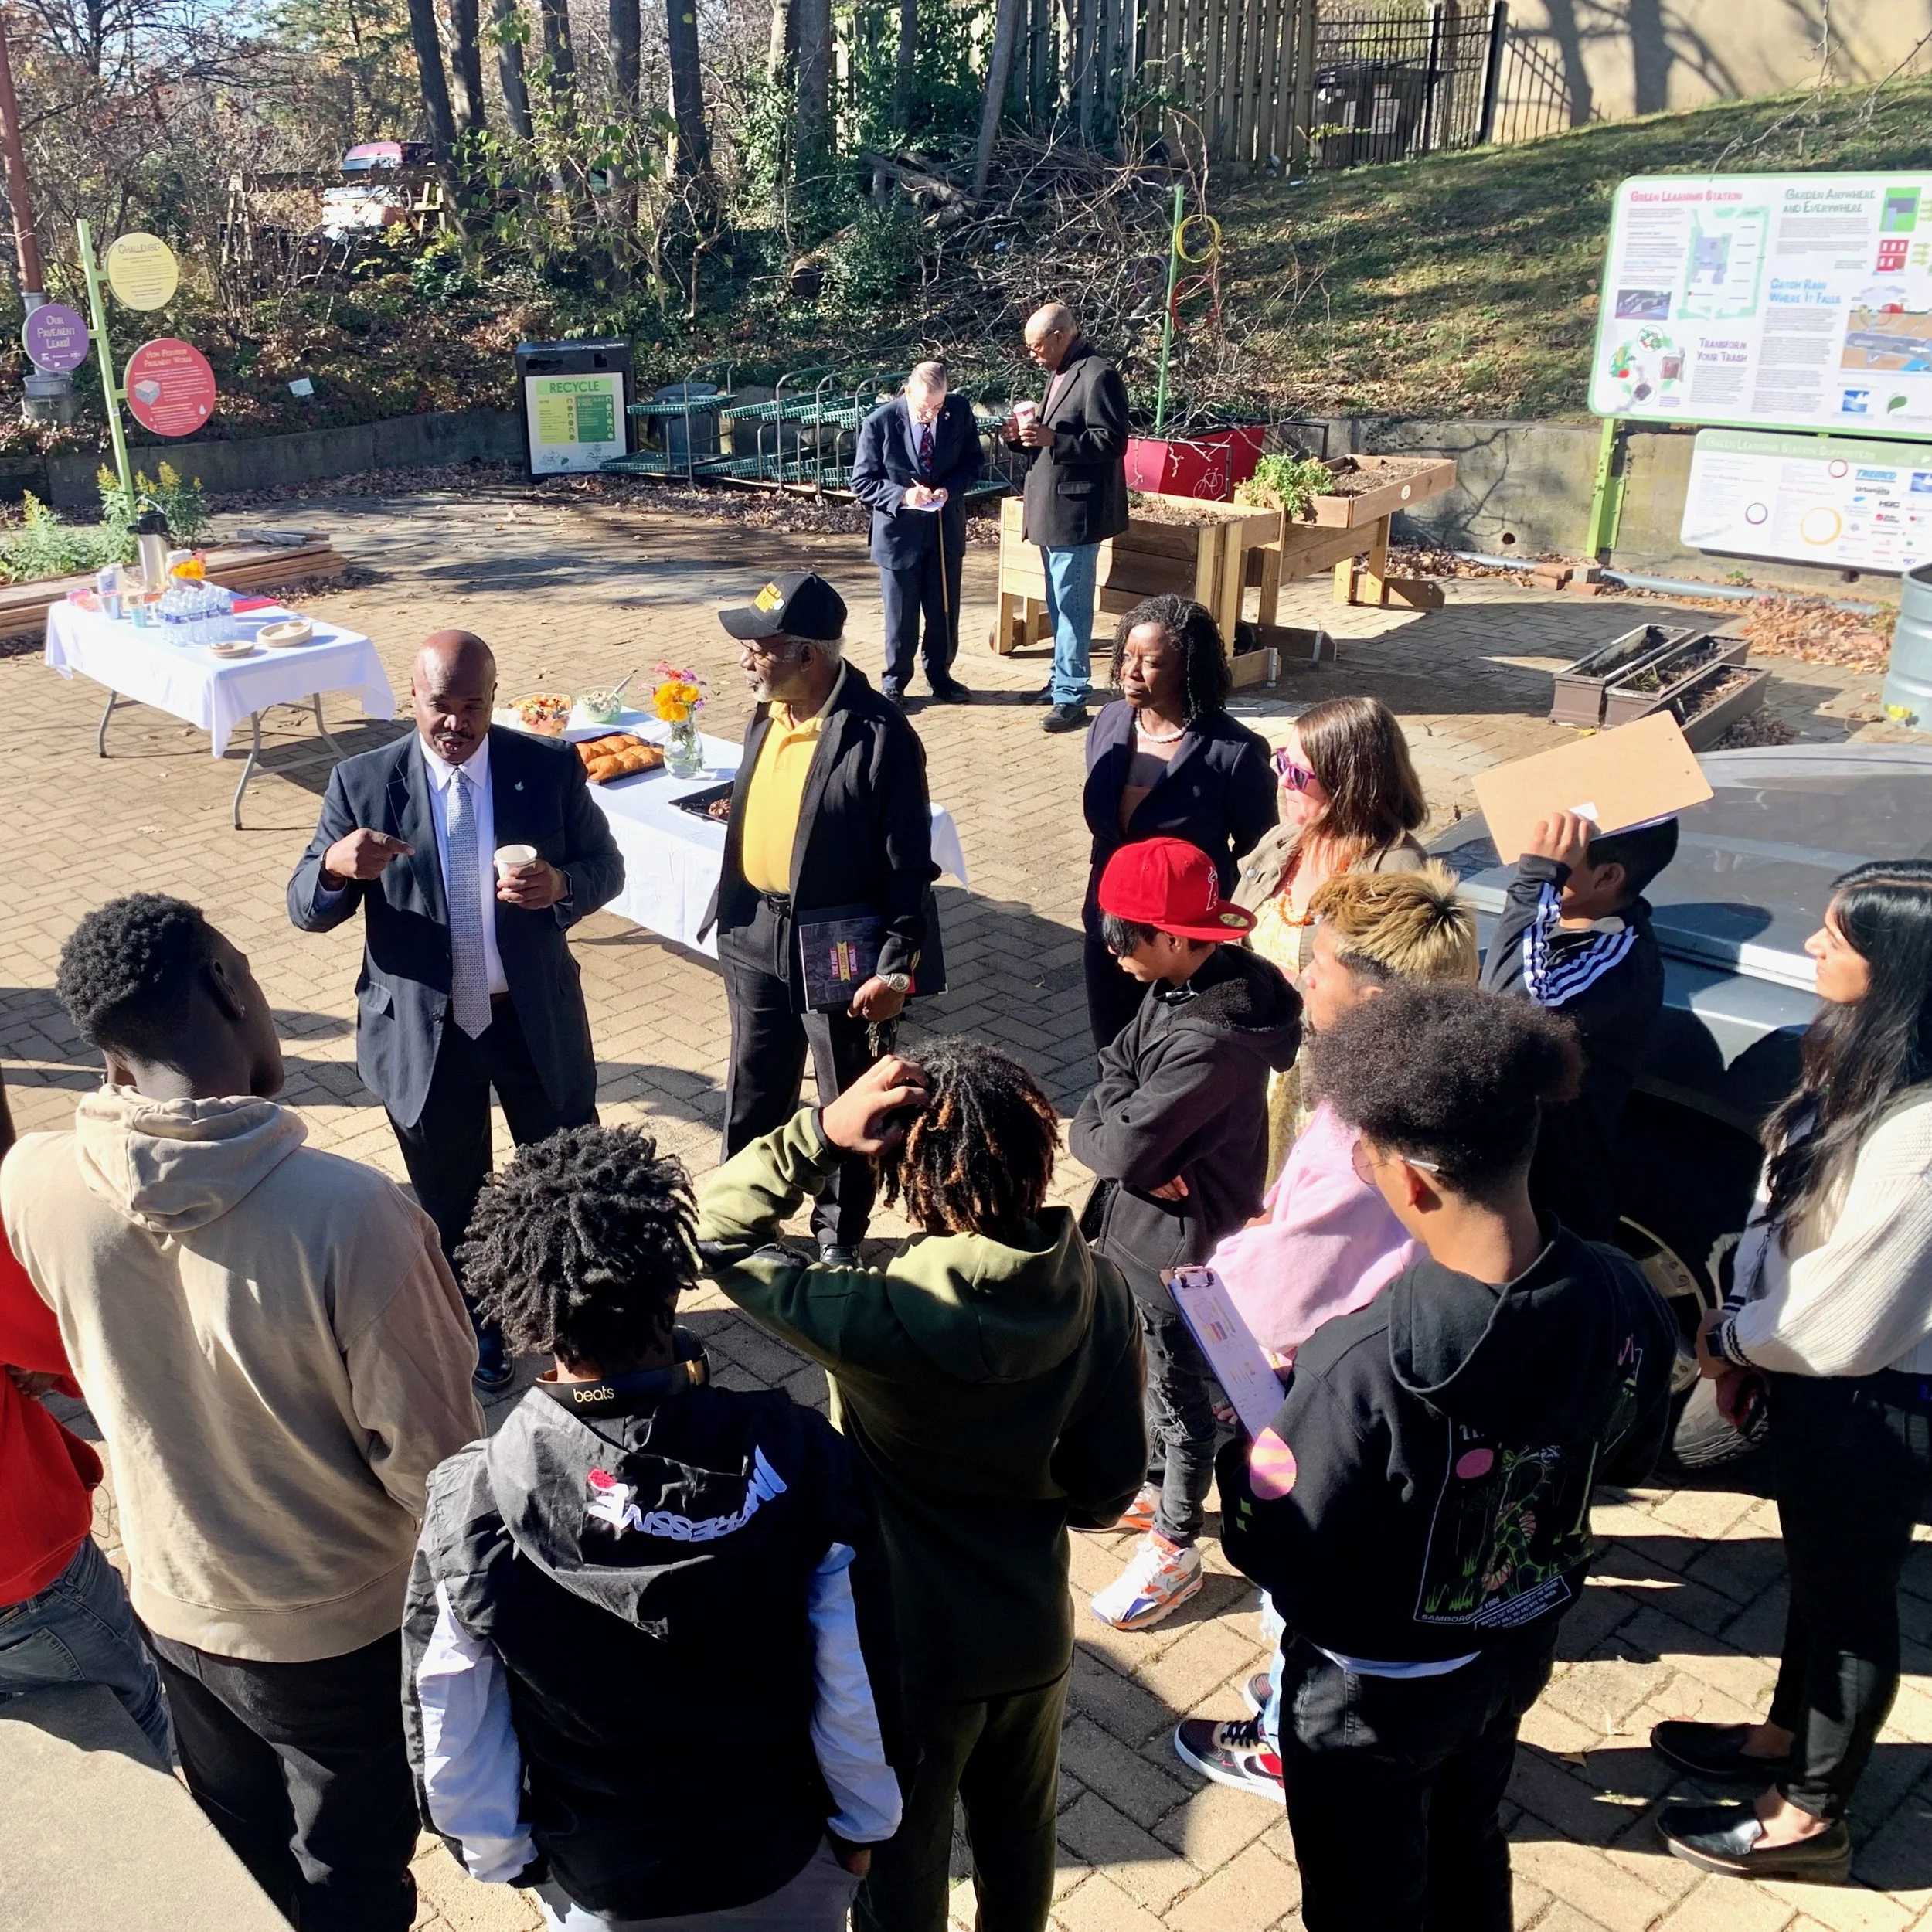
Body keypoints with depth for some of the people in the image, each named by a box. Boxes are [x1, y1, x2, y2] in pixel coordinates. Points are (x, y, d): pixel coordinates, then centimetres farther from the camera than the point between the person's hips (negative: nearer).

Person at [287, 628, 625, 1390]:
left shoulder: (550, 767, -8)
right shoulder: (363, 781, -10)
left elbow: (607, 866, 0)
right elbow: (307, 910, -7)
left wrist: (560, 885, -24)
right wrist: (338, 867, -32)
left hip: (537, 1017, 1)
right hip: (424, 1029, 0)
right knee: (450, 1198, 17)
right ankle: (476, 1324, 42)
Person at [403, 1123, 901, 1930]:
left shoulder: (470, 1506, -26)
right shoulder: (794, 1454, -27)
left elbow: (452, 1728, -11)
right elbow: (859, 1681, -16)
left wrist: (496, 1852, 8)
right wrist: (865, 1821, 3)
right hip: (785, 1865, 0)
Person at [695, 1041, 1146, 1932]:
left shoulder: (883, 1319, -33)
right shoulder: (1100, 1291, -18)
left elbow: (715, 1231, -20)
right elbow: (1108, 1483, -7)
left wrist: (820, 1130, -29)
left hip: (908, 1644, -4)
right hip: (1035, 1629, 5)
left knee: (900, 1858, 24)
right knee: (1019, 1831, 31)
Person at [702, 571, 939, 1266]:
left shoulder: (881, 737, -21)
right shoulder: (767, 712, 0)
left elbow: (909, 868, -17)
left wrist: (897, 968, -19)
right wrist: (736, 916, 16)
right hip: (757, 936, 6)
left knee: (847, 1103, 14)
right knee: (752, 1096, 20)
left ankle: (840, 1234, 33)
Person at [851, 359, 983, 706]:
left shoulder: (960, 412, -7)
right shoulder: (879, 423, -15)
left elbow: (973, 462, 4)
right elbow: (862, 482, -9)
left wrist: (950, 488, -15)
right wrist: (902, 495, -24)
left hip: (946, 530, 3)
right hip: (899, 532, -3)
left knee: (945, 613, 13)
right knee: (901, 617, 6)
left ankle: (940, 677, 30)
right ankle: (894, 684, 22)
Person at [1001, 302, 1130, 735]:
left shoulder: (1098, 376, -14)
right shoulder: (1061, 374, 16)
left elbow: (1112, 441, -20)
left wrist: (1051, 438, -26)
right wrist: (1023, 435, 3)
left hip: (1076, 509, -10)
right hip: (1051, 508, 10)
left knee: (1071, 604, -8)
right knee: (1060, 603, 18)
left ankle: (1071, 697, -5)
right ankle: (1063, 678, 30)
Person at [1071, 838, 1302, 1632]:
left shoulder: (1211, 1042, -34)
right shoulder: (1183, 983, -5)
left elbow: (1121, 1146, -31)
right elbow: (1117, 1063, 2)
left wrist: (1099, 1120, -12)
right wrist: (1118, 1120, -16)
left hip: (1179, 1246, -9)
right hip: (1141, 1224, 9)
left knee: (1179, 1396, 11)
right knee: (1153, 1374, 27)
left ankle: (1174, 1551, 31)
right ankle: (1157, 1489, 49)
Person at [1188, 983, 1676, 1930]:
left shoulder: (1363, 1365, -40)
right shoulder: (1625, 1302, -21)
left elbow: (1273, 1551, -26)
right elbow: (1627, 1456, -1)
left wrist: (1244, 1441, -10)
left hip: (1374, 1694, -5)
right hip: (1518, 1650, 5)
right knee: (1469, 1851, 32)